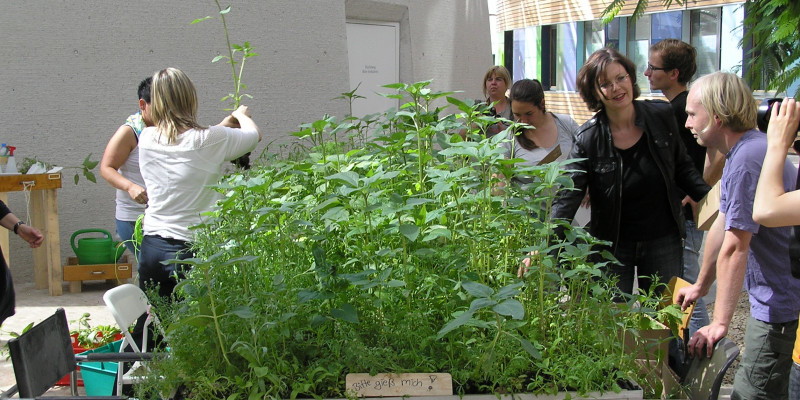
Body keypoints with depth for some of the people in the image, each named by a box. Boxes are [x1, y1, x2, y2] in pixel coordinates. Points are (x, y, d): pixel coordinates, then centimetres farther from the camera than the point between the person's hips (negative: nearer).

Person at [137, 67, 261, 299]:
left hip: (151, 248, 5)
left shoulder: (147, 139, 2)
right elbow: (254, 134, 7)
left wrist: (226, 122, 31)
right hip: (190, 249, -5)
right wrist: (242, 115, 29)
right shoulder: (211, 141, -11)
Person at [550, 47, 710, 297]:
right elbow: (567, 198, -16)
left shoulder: (661, 116, -5)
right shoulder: (588, 138, -13)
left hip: (664, 241, 2)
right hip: (612, 245, -2)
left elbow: (682, 168, 9)